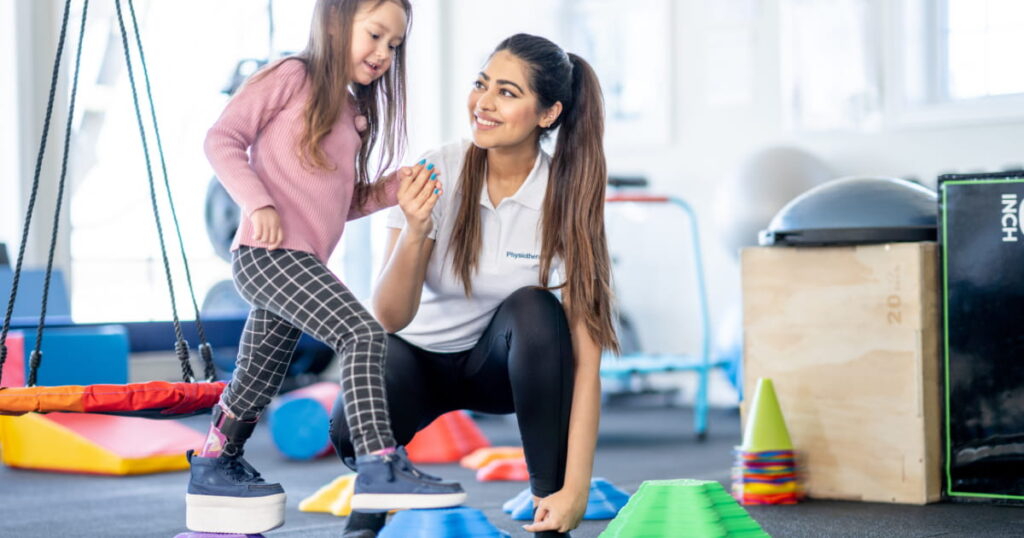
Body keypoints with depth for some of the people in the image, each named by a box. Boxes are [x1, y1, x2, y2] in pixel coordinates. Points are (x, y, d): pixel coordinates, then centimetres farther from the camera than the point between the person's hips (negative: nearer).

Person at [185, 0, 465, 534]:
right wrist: (258, 202, -19)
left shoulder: (355, 111, 22)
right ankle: (379, 466, -26)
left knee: (257, 381, 17)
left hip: (301, 265, 9)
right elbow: (222, 138, -7)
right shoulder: (292, 77, -3)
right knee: (362, 333, -22)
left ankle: (213, 469, 33)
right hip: (267, 252, -9)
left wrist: (393, 188, 8)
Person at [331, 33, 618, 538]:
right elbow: (390, 318, -21)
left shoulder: (566, 197, -21)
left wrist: (575, 488, -33)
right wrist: (414, 233, -41)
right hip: (421, 357, 0)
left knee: (534, 308, -34)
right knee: (353, 429, -32)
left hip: (506, 362, 0)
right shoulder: (435, 175, -19)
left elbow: (584, 352, -25)